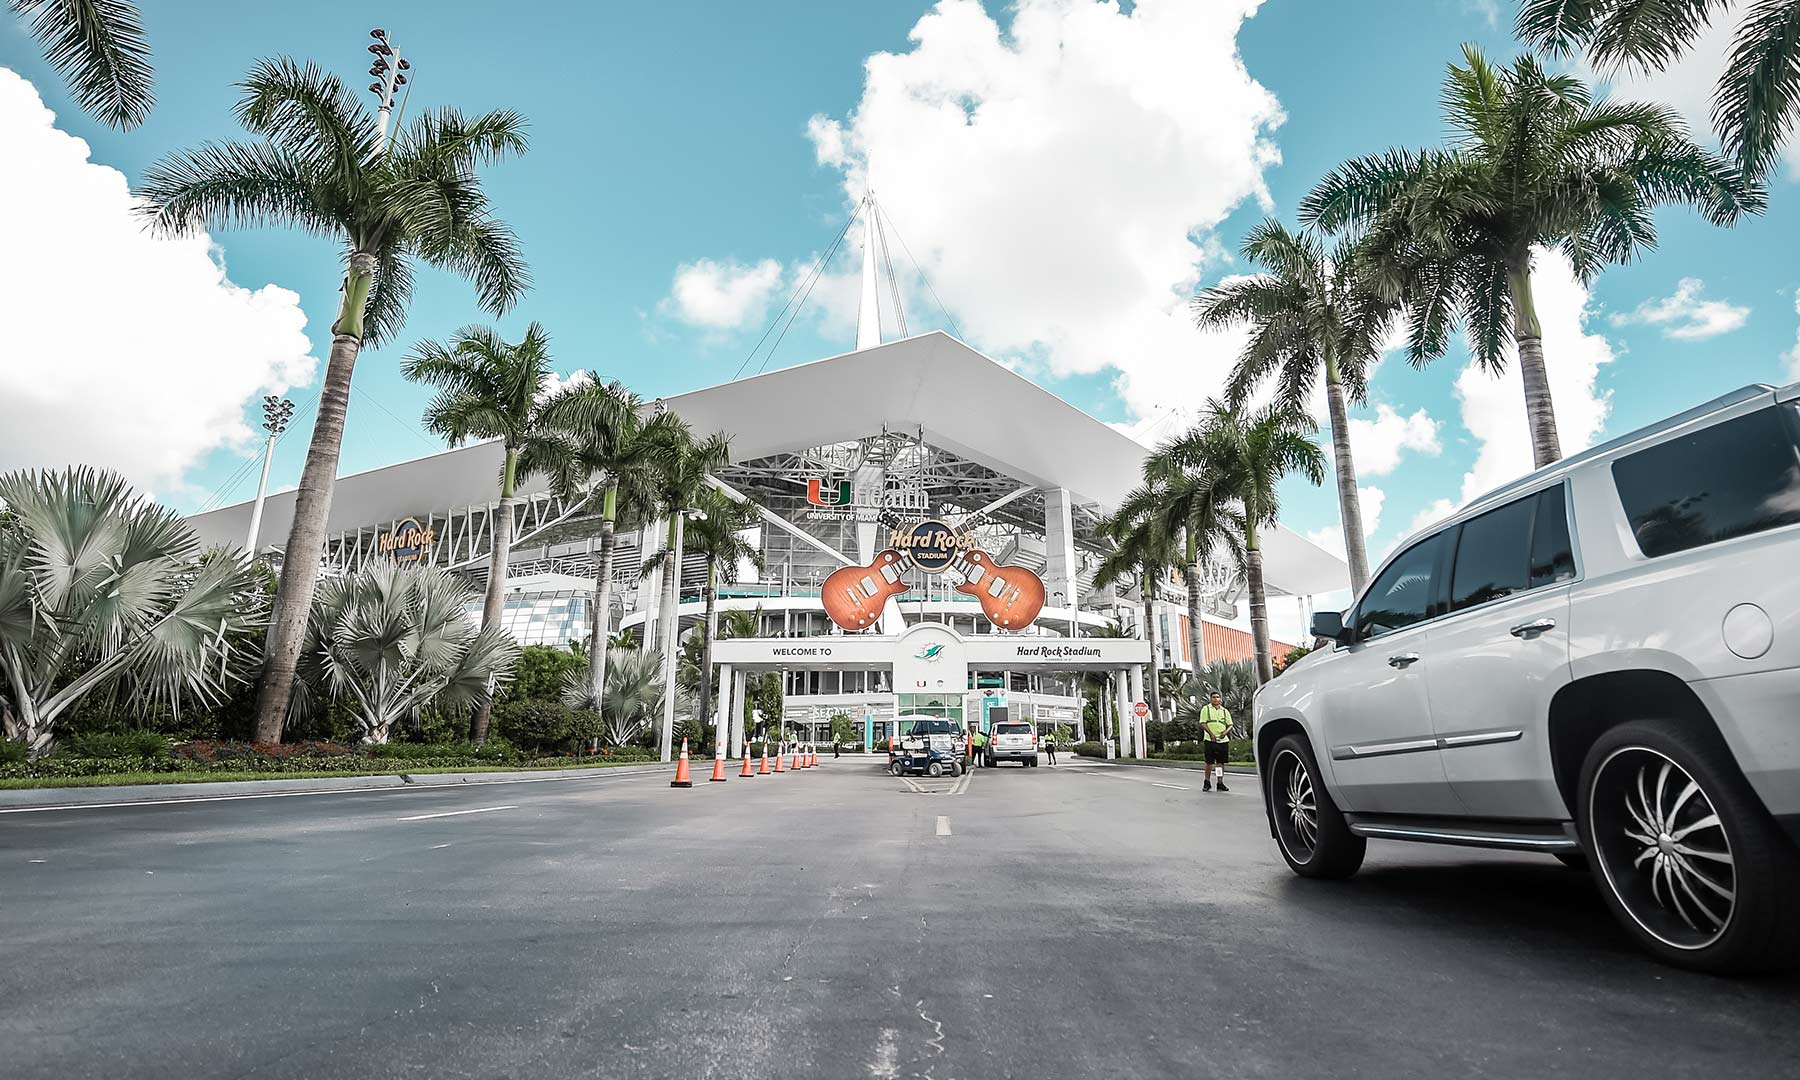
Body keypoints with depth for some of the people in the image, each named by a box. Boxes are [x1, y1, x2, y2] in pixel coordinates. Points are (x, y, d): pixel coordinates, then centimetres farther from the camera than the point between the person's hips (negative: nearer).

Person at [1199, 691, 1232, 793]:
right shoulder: (1206, 709, 5)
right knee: (1209, 762, -3)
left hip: (1223, 740, 3)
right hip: (1210, 740, -3)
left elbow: (1230, 725, 13)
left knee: (1221, 762, 6)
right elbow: (1203, 723, -2)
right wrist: (1211, 733, -15)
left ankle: (1220, 783, 15)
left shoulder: (1225, 711, 15)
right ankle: (1207, 782, 9)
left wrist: (1225, 732, -7)